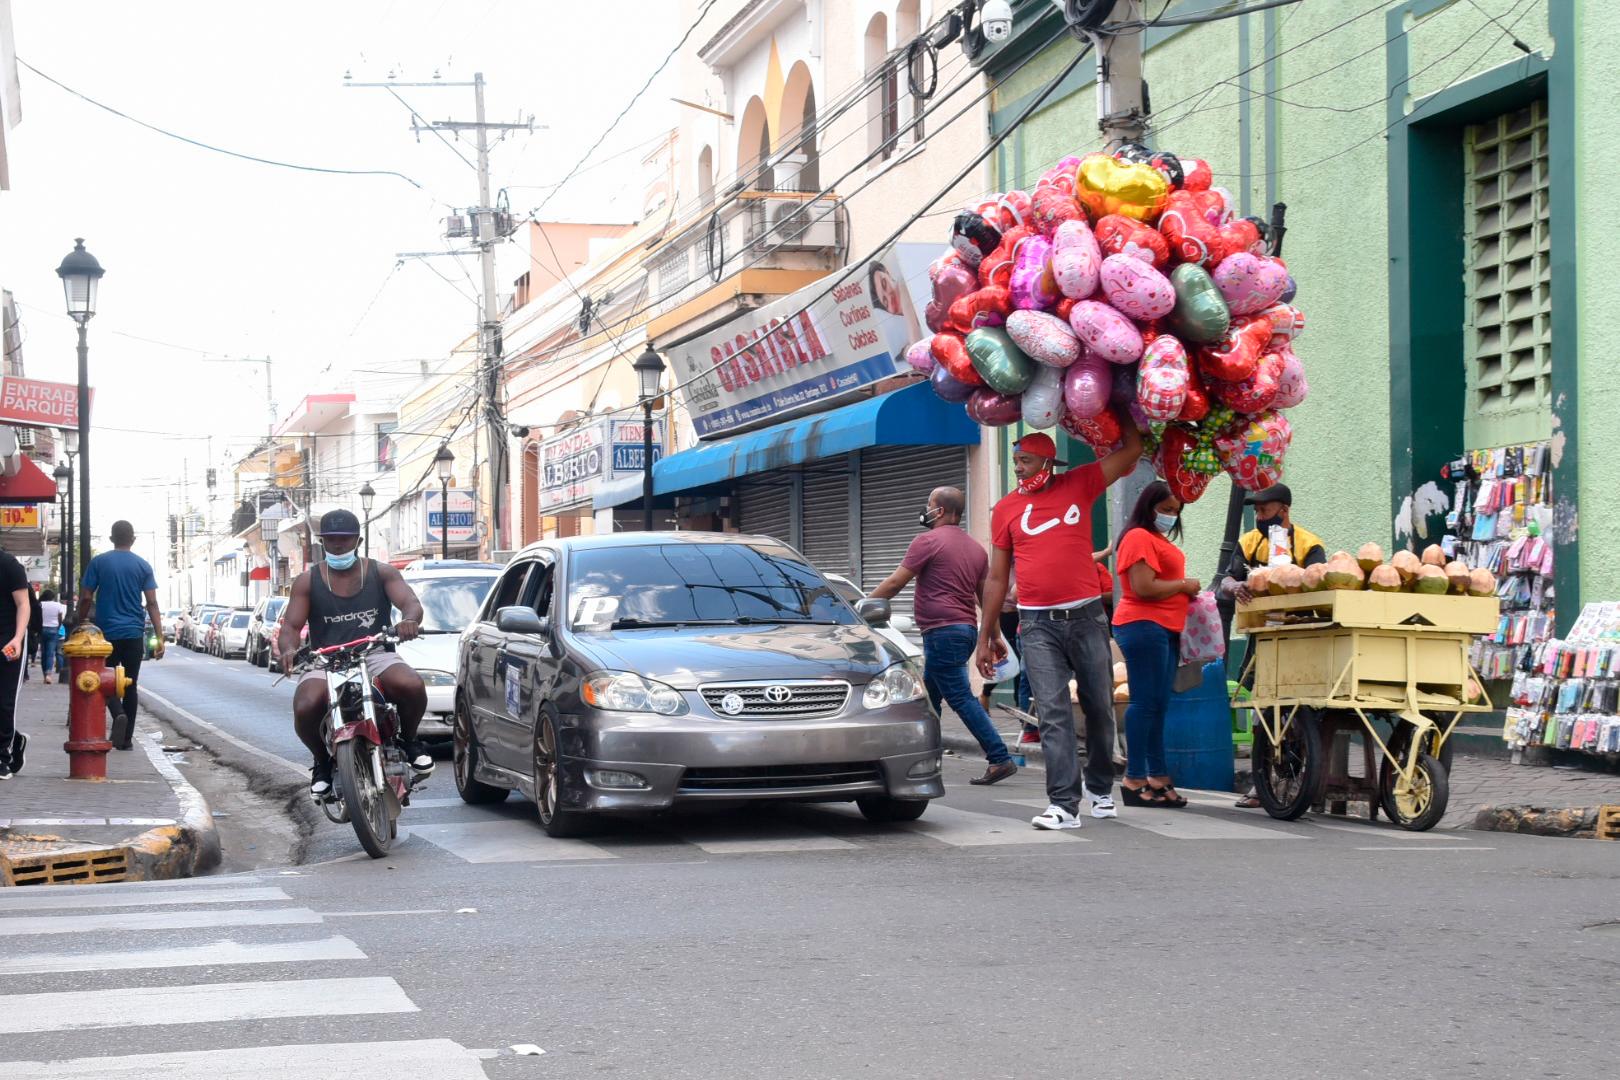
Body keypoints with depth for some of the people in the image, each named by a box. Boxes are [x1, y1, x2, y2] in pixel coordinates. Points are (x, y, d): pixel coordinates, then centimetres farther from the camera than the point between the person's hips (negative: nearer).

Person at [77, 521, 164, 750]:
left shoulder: (98, 563, 0)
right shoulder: (143, 566, 3)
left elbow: (86, 598, -2)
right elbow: (152, 603, -2)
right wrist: (160, 637, -2)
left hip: (106, 633, -1)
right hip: (134, 634, 1)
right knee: (130, 685, 10)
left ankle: (119, 714, -22)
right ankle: (126, 738, 9)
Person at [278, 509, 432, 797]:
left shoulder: (381, 573, 10)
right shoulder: (308, 581, 11)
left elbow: (411, 603, -4)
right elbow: (291, 624, 3)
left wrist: (409, 620, -30)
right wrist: (288, 649, -22)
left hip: (375, 656, 0)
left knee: (412, 686, -33)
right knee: (305, 707, -33)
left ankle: (408, 739, 1)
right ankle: (322, 762, 0)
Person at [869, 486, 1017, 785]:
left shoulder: (928, 541, -8)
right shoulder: (975, 547, 16)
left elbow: (894, 583, -7)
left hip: (942, 631, -9)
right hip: (967, 629, 9)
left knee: (961, 698, -10)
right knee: (929, 698, 16)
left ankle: (1000, 760, -15)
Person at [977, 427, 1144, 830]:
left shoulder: (1080, 485, 5)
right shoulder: (1006, 508, 5)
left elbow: (1132, 449, 3)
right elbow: (997, 577, 9)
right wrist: (987, 636, 7)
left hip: (1086, 616, 1)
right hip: (1038, 625, -1)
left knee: (1099, 708, 9)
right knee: (1053, 714, -8)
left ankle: (1100, 789, 28)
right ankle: (1064, 805, -11)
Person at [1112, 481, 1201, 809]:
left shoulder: (1161, 540, 21)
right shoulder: (1139, 538, -10)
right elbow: (1143, 588, -19)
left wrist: (1186, 591, 12)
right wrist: (1183, 585, -9)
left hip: (1165, 629, 10)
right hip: (1144, 626, -10)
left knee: (1158, 705, 10)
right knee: (1145, 702, -9)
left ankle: (1158, 778, 12)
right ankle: (1135, 780, -7)